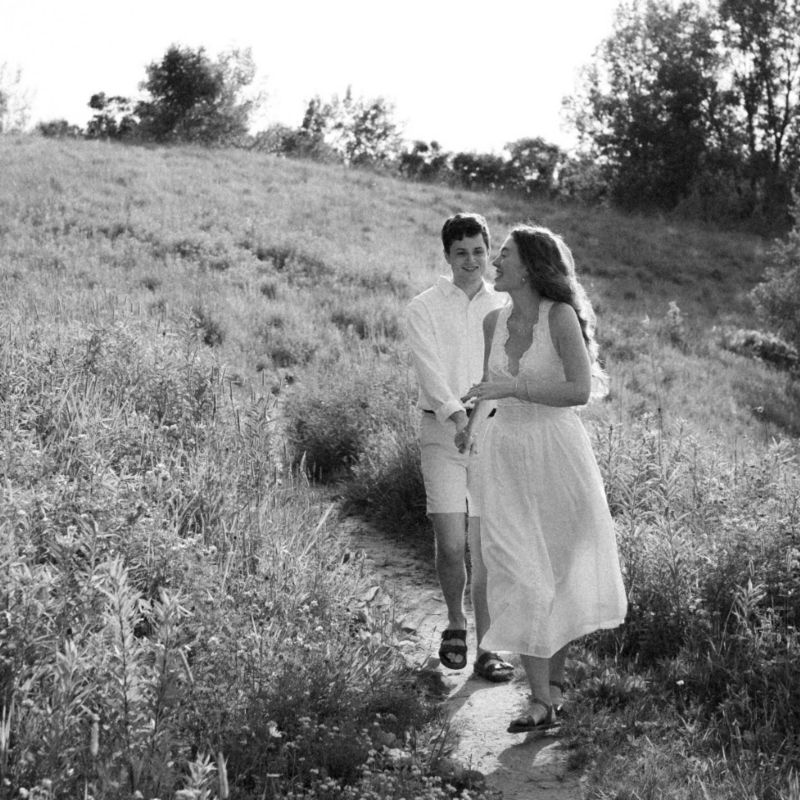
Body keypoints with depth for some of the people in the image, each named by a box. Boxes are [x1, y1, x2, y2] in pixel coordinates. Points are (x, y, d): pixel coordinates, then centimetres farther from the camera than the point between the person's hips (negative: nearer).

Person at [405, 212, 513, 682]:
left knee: (485, 545, 1)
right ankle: (456, 623, 21)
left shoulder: (505, 309, 10)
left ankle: (487, 647, 9)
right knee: (451, 544, -6)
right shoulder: (424, 309, 3)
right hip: (443, 432, -1)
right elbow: (430, 371, -10)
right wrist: (459, 415, -27)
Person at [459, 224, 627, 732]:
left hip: (557, 452, -4)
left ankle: (555, 674, 27)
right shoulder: (494, 322, 6)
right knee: (519, 576, -4)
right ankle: (541, 698, 0)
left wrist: (512, 388, -22)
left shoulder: (561, 316, -10)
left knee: (563, 571, 10)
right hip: (505, 458, 4)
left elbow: (580, 390, -18)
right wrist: (471, 425, 17)